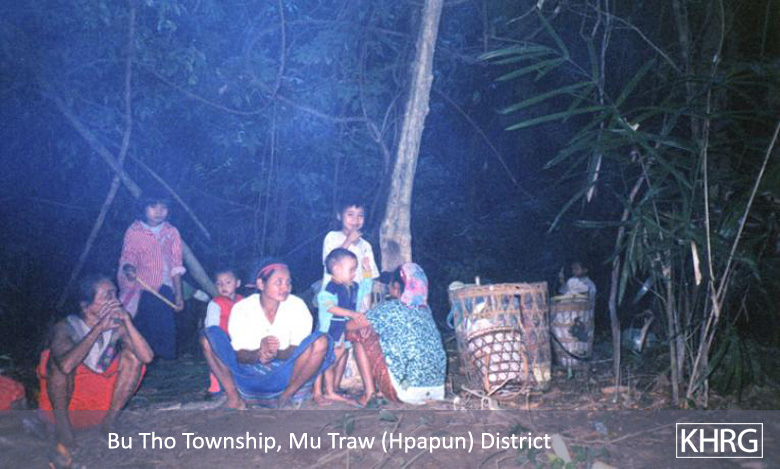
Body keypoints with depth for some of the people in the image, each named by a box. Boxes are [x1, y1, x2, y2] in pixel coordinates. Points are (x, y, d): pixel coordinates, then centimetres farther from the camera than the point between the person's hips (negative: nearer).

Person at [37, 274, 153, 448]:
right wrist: (98, 328, -34)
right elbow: (66, 365, -38)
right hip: (66, 401, -3)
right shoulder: (66, 327, -17)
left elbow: (147, 357, -20)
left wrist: (127, 322, -25)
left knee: (132, 354, -11)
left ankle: (109, 421, -7)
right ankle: (61, 422, -11)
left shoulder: (116, 327, -8)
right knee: (58, 361, -28)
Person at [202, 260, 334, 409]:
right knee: (210, 334, -19)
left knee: (321, 341, -24)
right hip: (248, 377, 0)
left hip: (283, 376, 0)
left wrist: (276, 354, -29)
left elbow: (299, 350, -7)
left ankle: (284, 398, -14)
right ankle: (234, 398, -17)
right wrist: (259, 353, -32)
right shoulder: (242, 308, -7)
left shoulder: (297, 306, -6)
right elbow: (239, 355, -8)